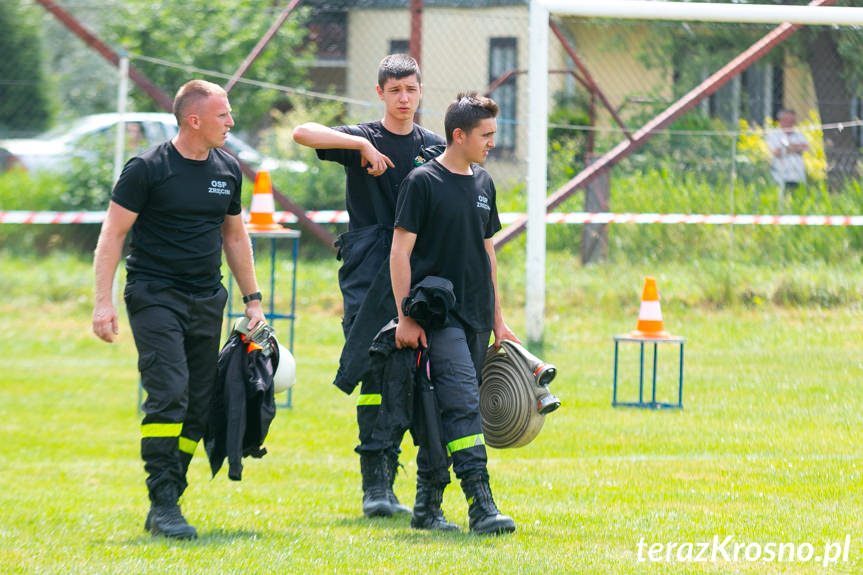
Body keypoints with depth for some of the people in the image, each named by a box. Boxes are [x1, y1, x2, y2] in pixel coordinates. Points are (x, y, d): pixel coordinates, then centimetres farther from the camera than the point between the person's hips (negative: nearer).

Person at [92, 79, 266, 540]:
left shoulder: (228, 170, 11)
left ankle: (164, 506, 9)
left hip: (206, 301, 6)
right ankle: (163, 506, -18)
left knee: (198, 407, 2)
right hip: (154, 295, -6)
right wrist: (103, 302, -13)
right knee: (168, 394, -19)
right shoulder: (147, 169, -7)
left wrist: (252, 299, 20)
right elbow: (112, 234, -5)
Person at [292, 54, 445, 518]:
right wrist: (362, 144, -21)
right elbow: (303, 133, -14)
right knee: (374, 371, -13)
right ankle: (373, 483, -15)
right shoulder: (362, 139, 3)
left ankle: (386, 482, 9)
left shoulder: (434, 148, 13)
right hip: (366, 272, -3)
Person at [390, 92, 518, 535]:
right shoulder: (423, 181, -7)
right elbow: (400, 252, -7)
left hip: (476, 317, 7)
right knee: (463, 403, -17)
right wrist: (406, 316, -12)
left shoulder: (483, 183, 14)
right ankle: (481, 505, -23)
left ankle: (427, 502, 17)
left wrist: (498, 319, 20)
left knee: (449, 410, 9)